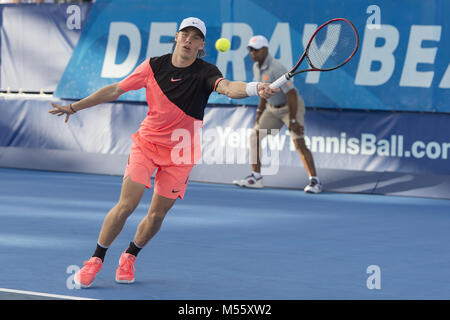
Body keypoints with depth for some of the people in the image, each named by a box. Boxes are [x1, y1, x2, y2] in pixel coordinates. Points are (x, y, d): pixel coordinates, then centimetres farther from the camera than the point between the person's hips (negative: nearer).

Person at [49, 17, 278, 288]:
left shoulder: (205, 73, -14)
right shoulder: (153, 66, -6)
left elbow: (228, 88, -36)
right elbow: (115, 90, 5)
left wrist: (255, 89, -58)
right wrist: (76, 106, 5)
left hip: (181, 153, 0)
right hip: (146, 143, 0)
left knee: (157, 214, 3)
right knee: (126, 205, -12)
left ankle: (129, 256, 31)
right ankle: (96, 261, 4)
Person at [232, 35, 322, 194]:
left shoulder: (276, 69, -28)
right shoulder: (257, 67, 0)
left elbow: (292, 94, -29)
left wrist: (293, 120, -28)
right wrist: (260, 111, 15)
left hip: (292, 107, -9)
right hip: (273, 108, 9)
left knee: (299, 144, -18)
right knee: (254, 137, 1)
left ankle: (315, 181, -10)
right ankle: (256, 178, 9)